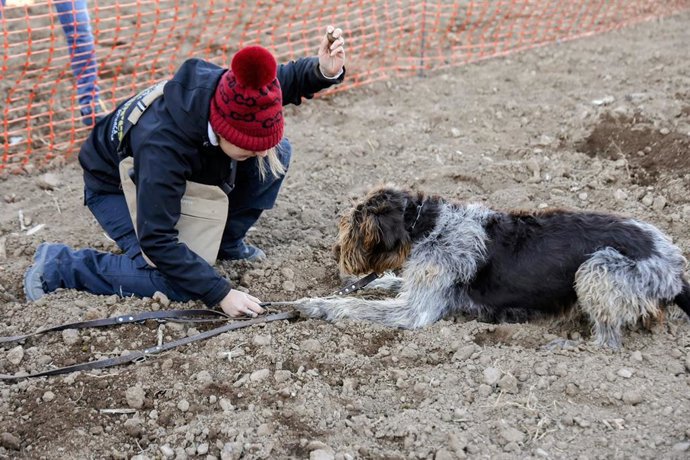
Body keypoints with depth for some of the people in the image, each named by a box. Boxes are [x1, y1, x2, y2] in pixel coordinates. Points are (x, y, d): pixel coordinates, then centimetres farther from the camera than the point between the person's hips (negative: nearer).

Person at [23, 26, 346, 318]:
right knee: (175, 285, -25)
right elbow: (157, 241, -39)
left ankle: (226, 243, 7)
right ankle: (59, 264, -8)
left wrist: (325, 70, -31)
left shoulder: (233, 92, -27)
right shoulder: (162, 143, -44)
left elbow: (291, 77, -7)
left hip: (181, 169, 7)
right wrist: (221, 294, -39)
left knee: (280, 153, -9)